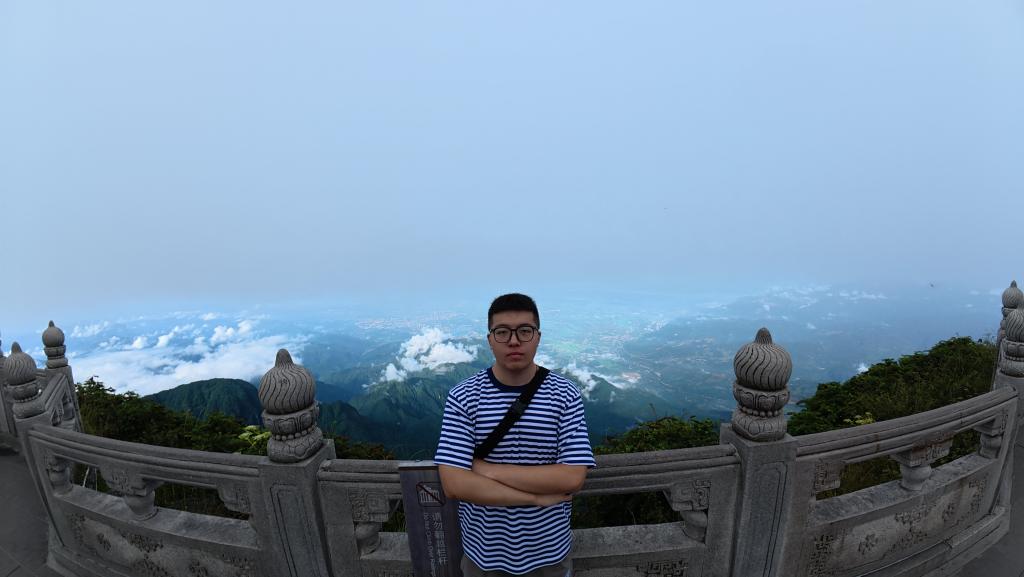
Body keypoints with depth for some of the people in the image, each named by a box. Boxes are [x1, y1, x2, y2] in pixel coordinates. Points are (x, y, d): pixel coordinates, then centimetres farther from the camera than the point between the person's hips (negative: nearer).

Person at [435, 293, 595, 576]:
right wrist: (538, 497, -20)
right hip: (484, 552, 0)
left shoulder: (565, 394, -15)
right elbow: (455, 484, -20)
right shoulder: (462, 396, -16)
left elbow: (573, 478, -21)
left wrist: (487, 470, -22)